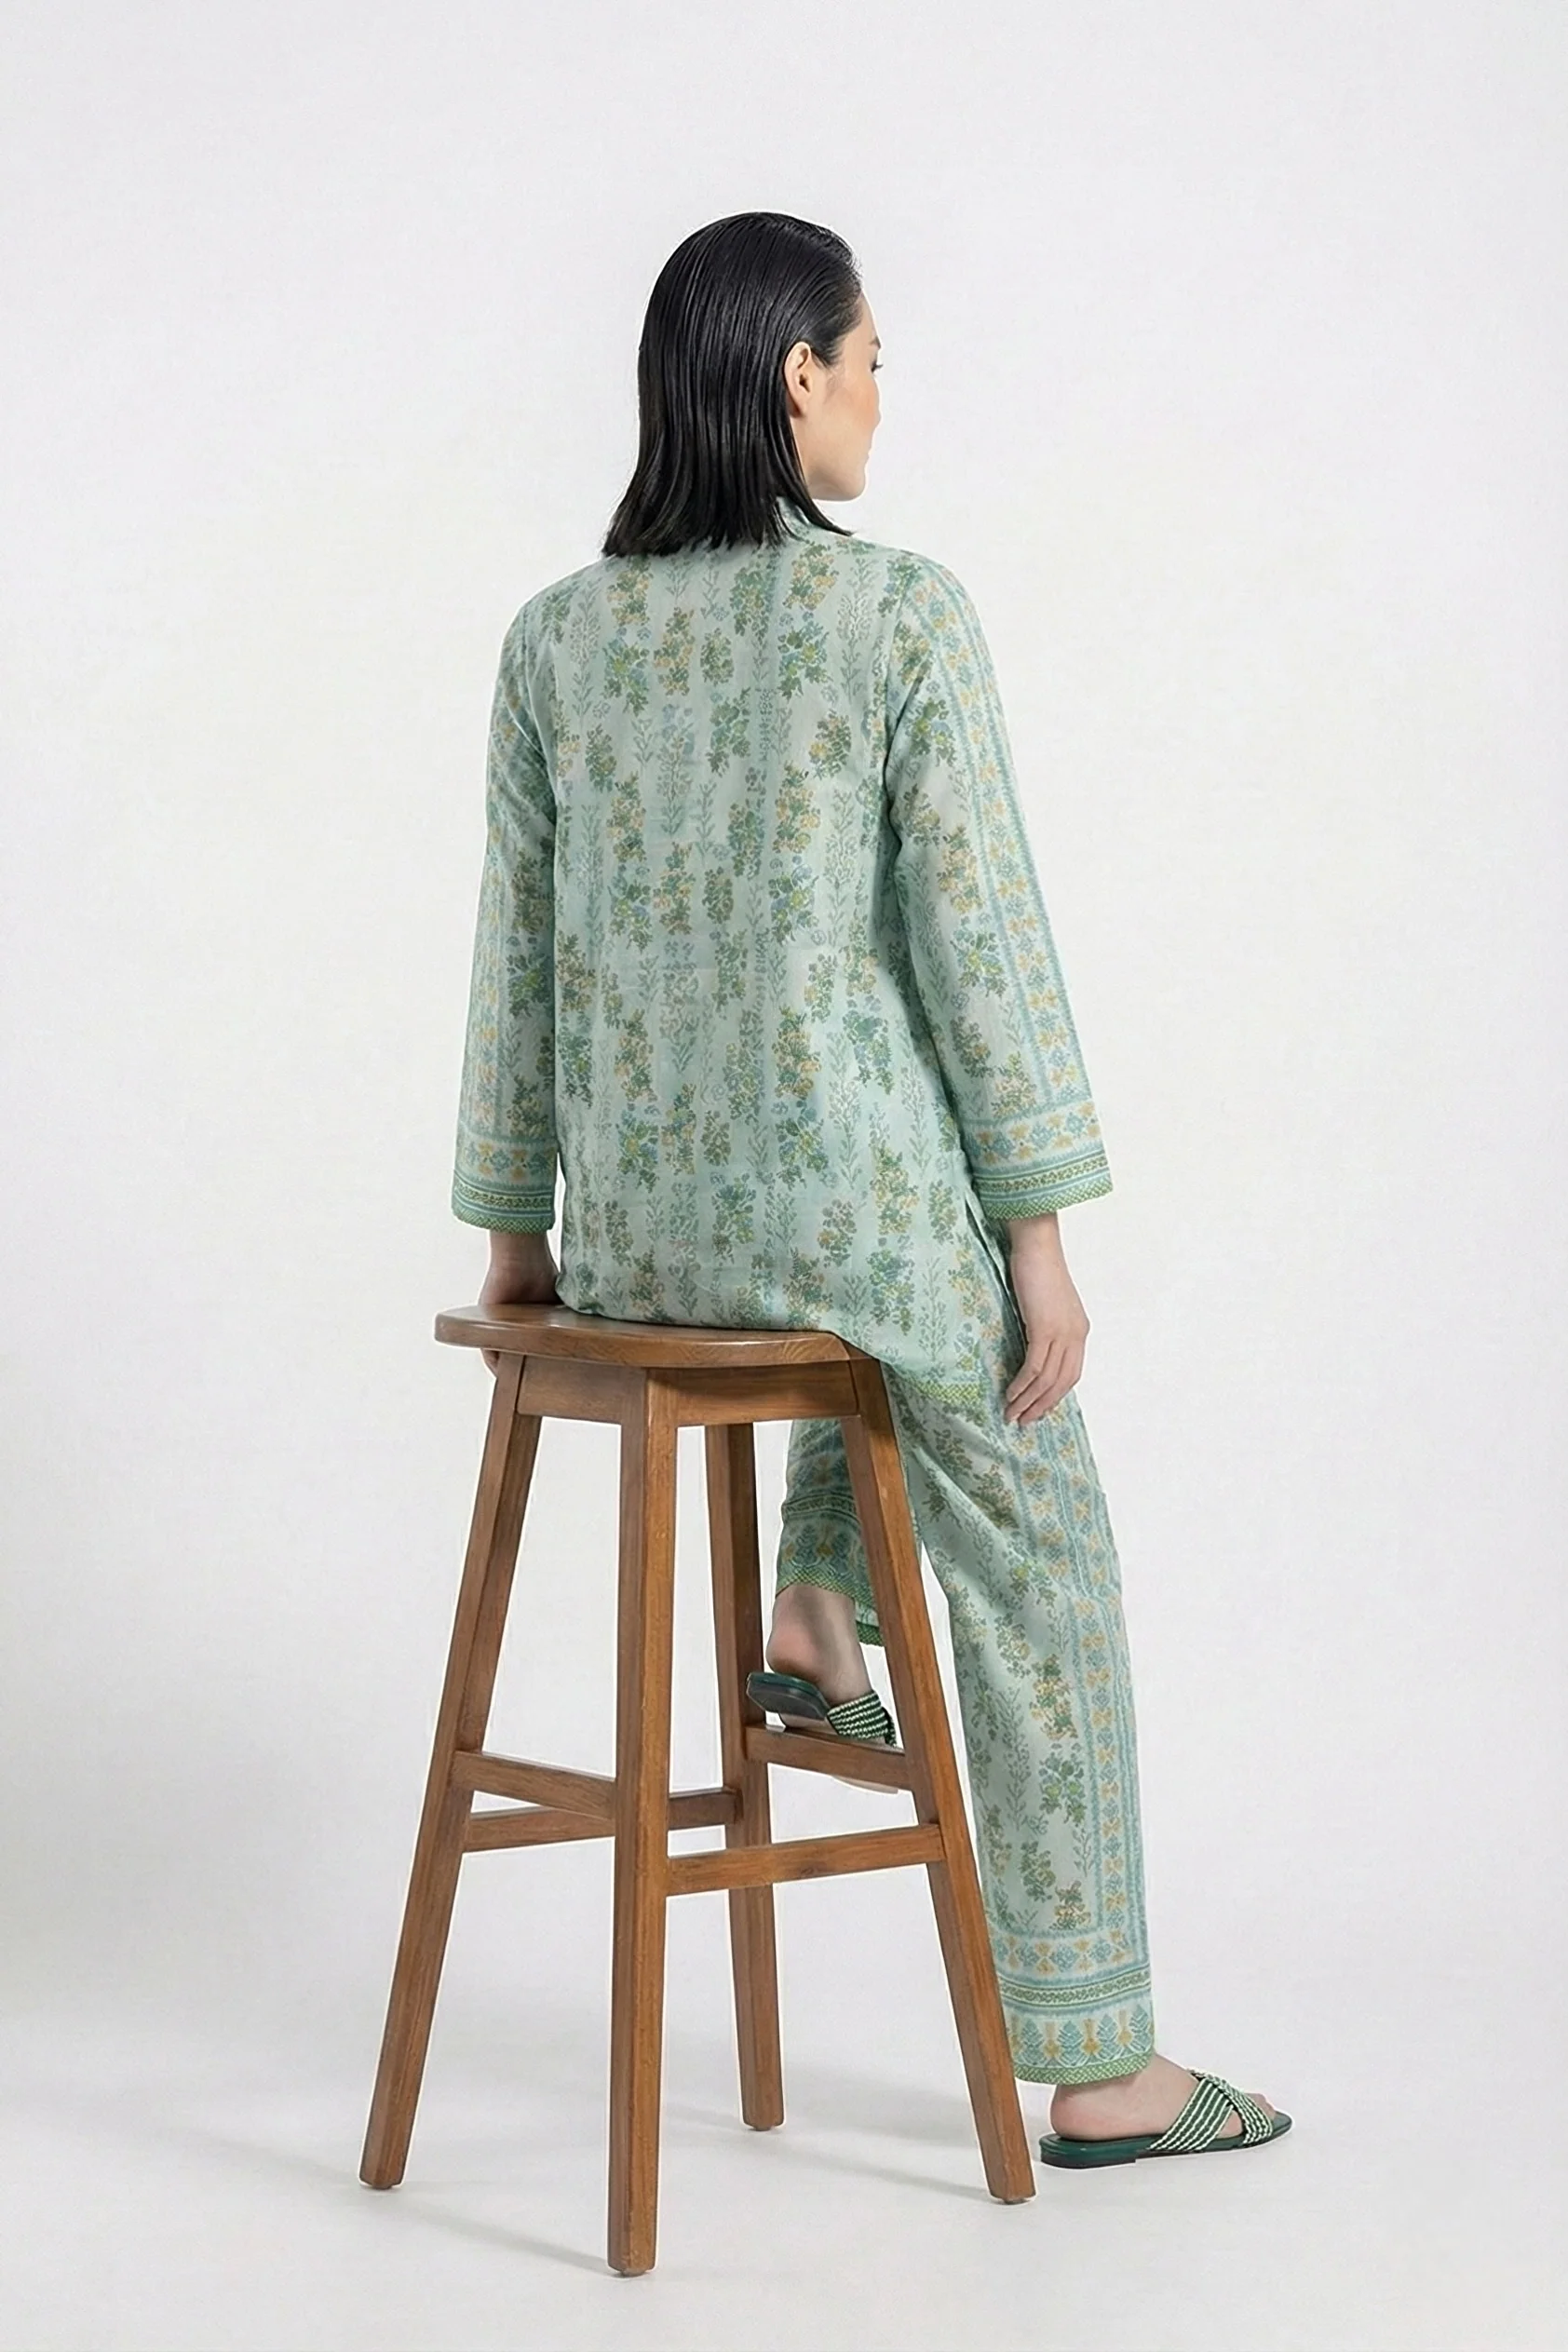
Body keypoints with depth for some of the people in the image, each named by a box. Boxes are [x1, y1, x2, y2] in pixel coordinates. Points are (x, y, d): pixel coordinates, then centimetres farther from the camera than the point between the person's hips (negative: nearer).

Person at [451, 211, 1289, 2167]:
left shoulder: (554, 636, 3)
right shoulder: (902, 615, -12)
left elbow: (518, 952, 7)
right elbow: (976, 941, -11)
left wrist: (516, 1225, 17)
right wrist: (1038, 1241, -5)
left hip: (634, 1217, 6)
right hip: (849, 1194, -5)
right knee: (1038, 1571, 15)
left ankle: (815, 1617, 27)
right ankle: (1098, 2068, 19)